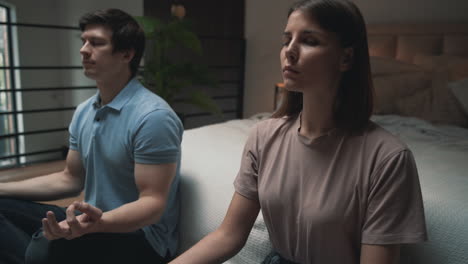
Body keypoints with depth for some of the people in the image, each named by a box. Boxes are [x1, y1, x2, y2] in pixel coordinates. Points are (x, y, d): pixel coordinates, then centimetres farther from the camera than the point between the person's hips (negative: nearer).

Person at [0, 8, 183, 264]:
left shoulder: (153, 117, -20)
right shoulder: (83, 111, 8)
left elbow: (153, 203, -22)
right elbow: (70, 179, 16)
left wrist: (98, 222, -40)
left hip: (139, 238, -8)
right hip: (94, 223, 8)